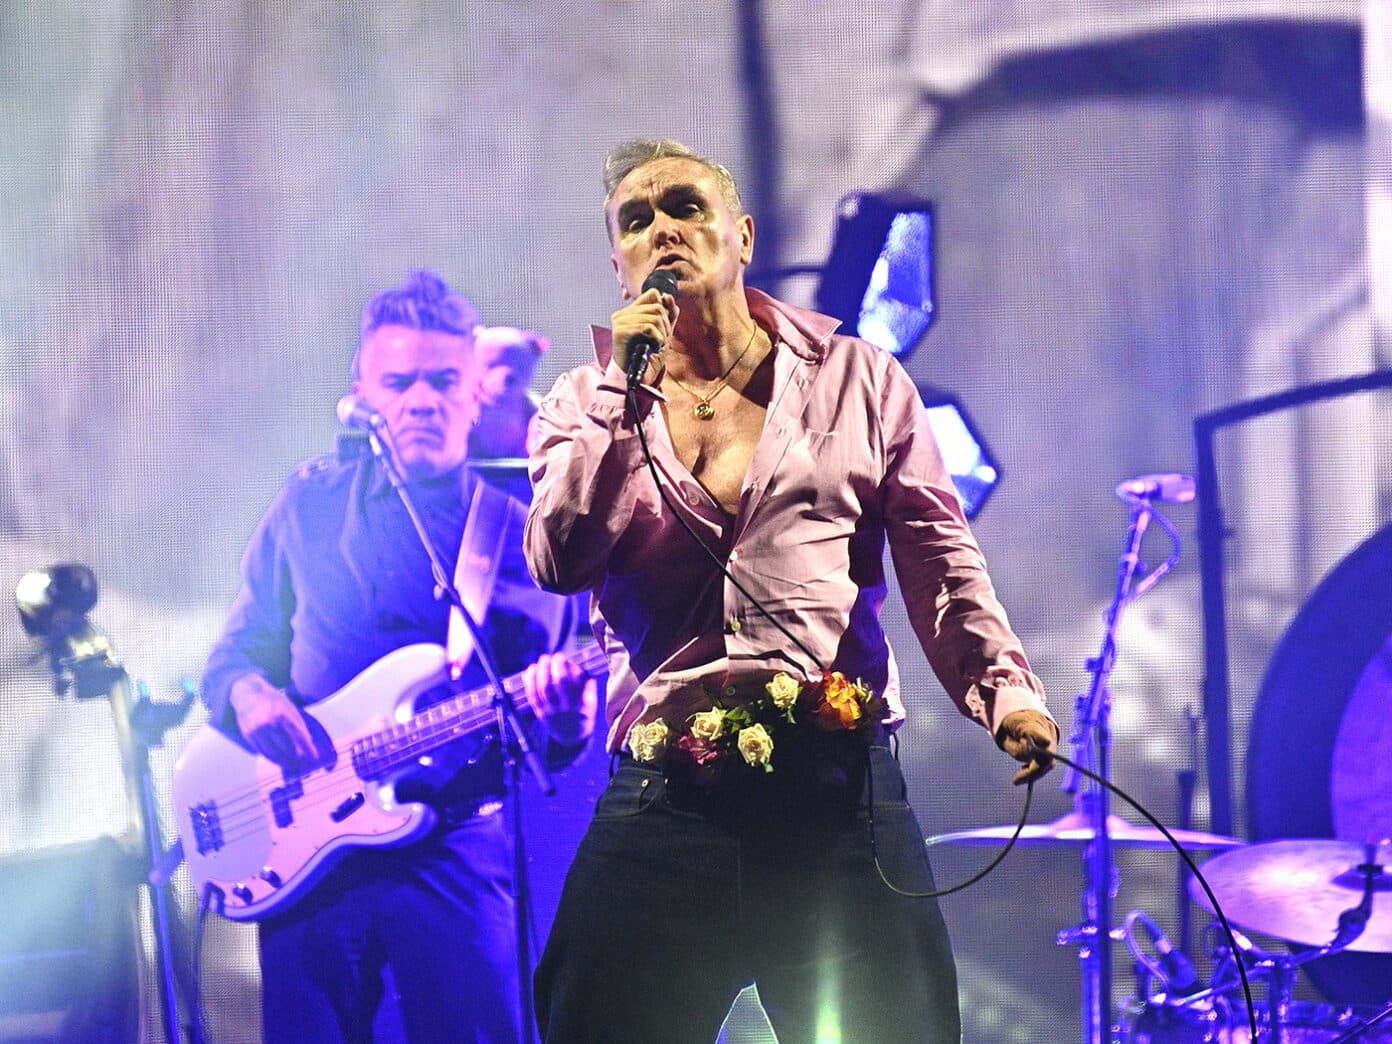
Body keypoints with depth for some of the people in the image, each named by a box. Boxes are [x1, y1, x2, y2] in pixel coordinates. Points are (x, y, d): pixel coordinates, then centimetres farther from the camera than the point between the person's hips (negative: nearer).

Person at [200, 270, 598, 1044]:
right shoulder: (310, 507, 9)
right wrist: (248, 694, -10)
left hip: (455, 854, -1)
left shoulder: (521, 534, 5)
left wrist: (564, 721, -20)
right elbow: (233, 655, 14)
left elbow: (545, 748, 5)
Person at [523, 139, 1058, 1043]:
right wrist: (625, 391, -5)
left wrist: (1005, 688, -9)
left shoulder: (856, 379, 12)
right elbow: (559, 561, -3)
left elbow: (941, 558, 7)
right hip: (665, 795, 1)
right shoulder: (586, 408, 15)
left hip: (840, 795, 0)